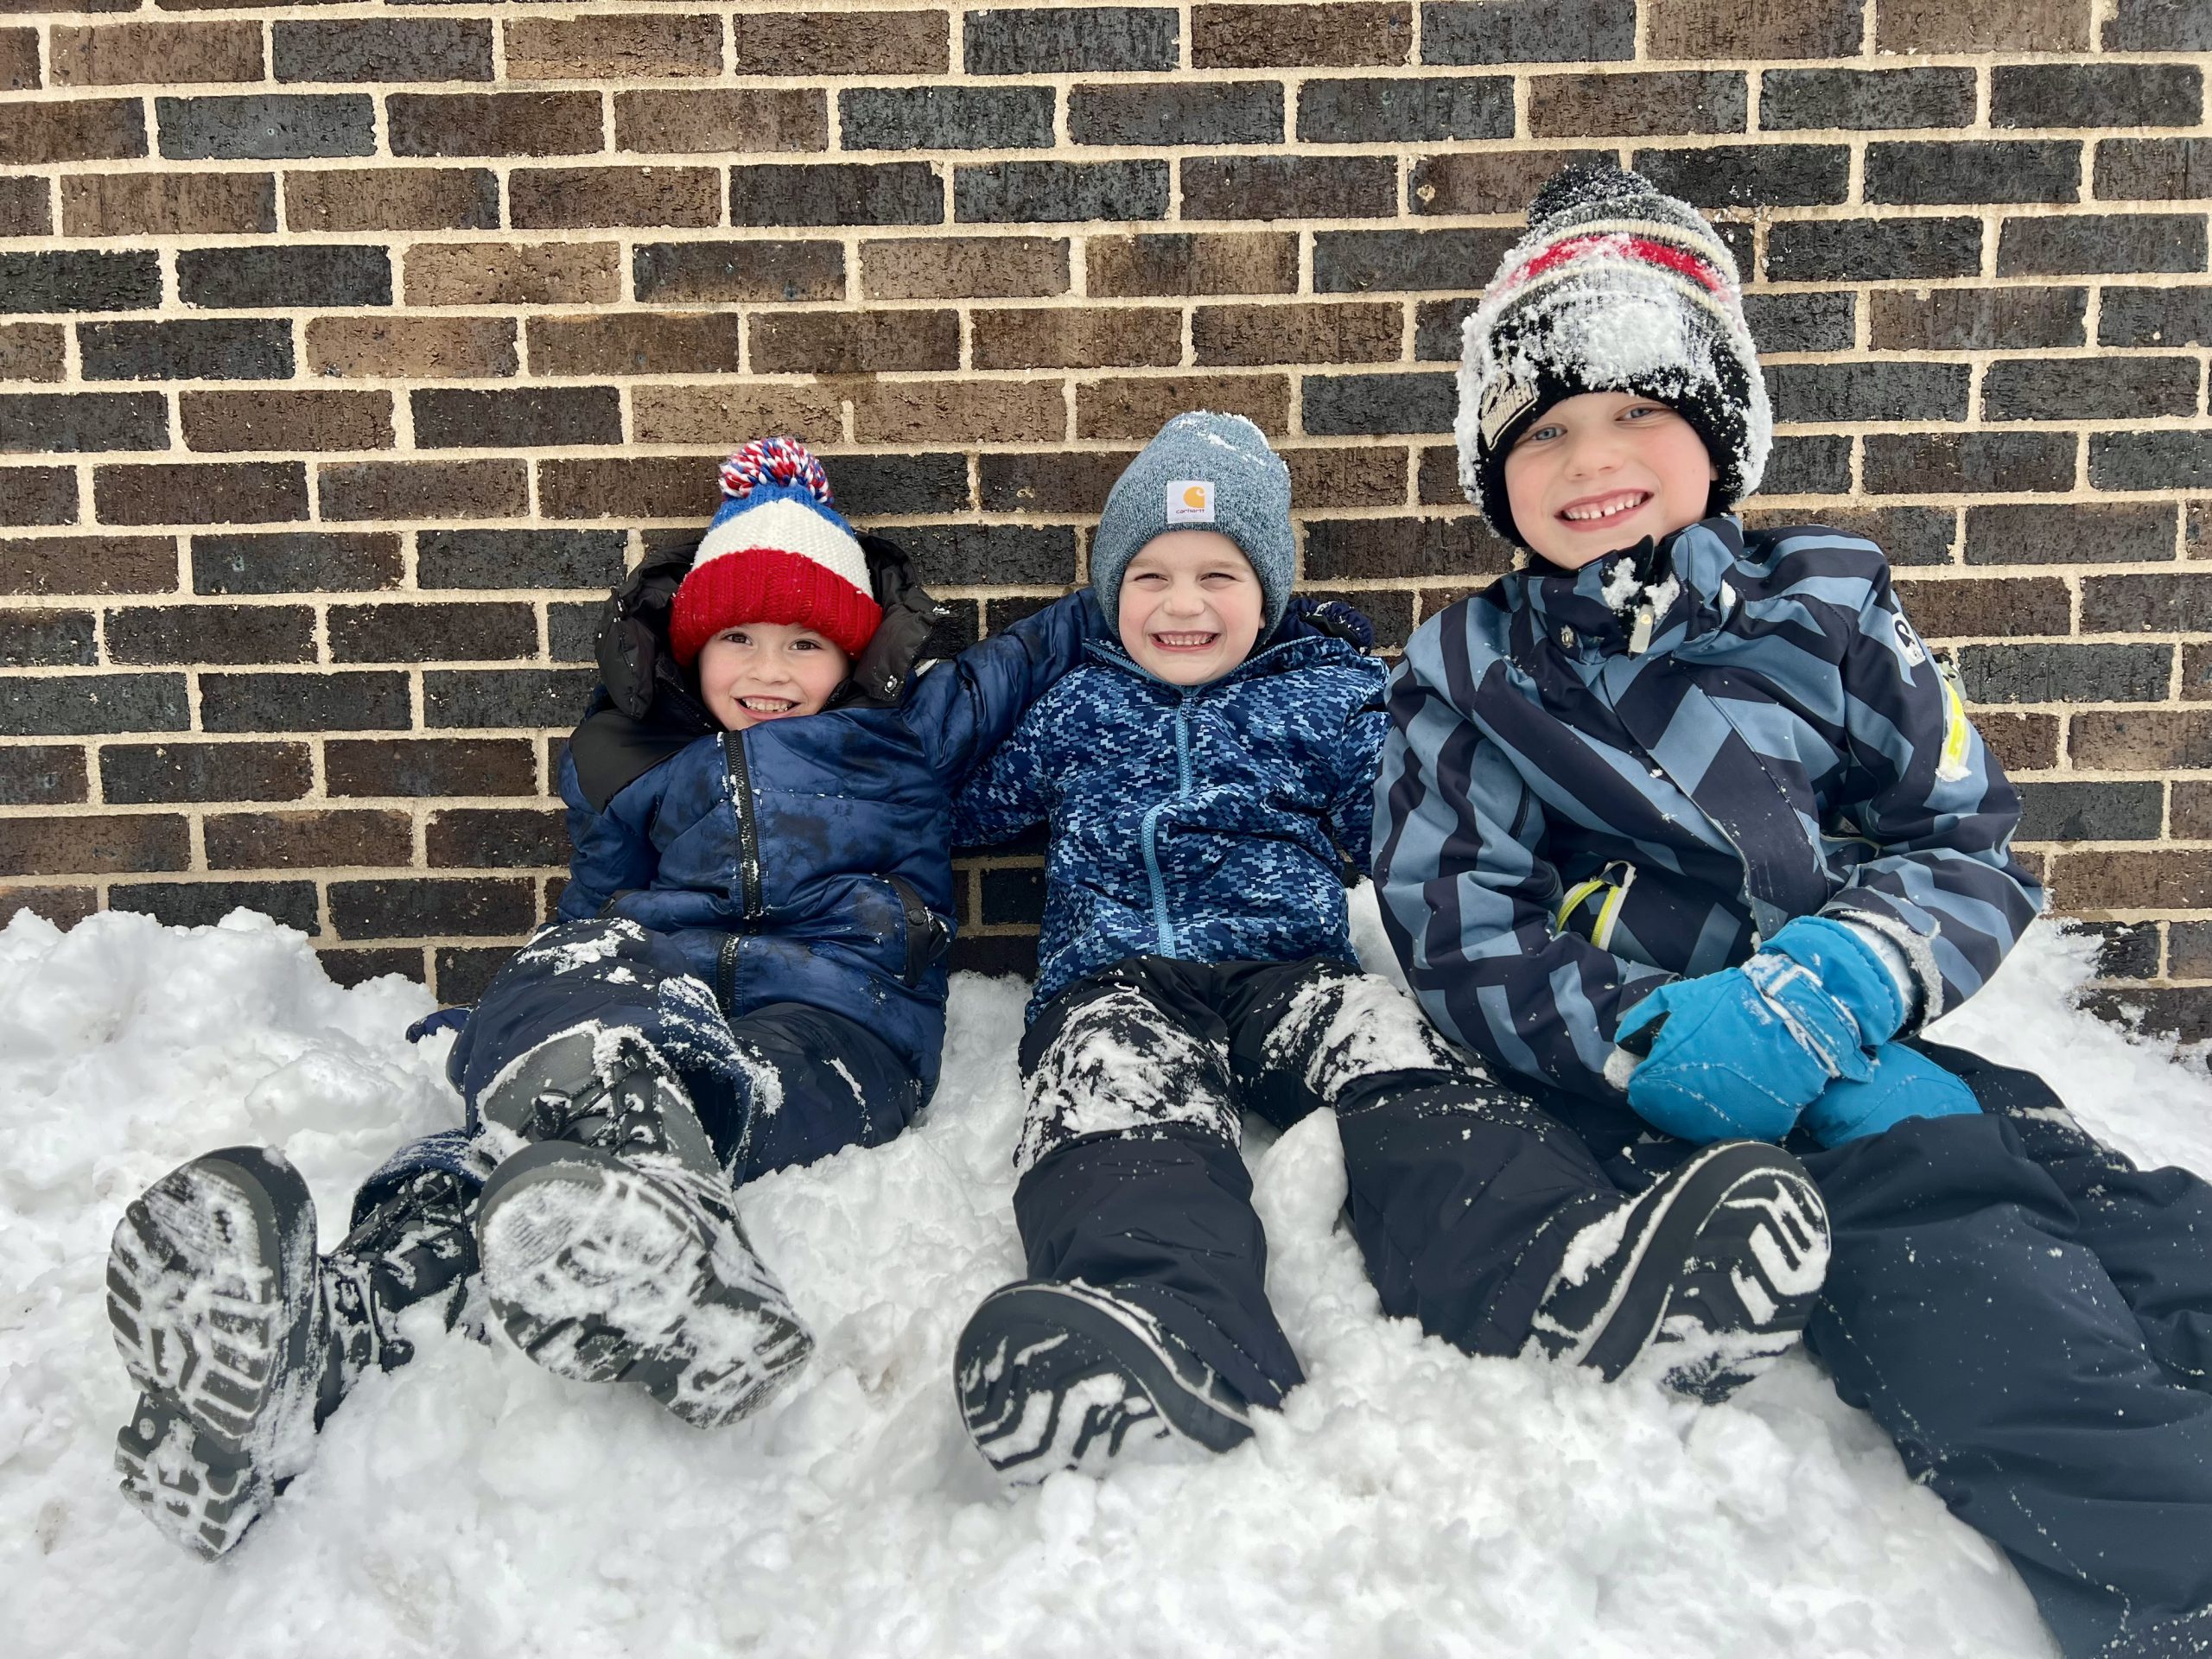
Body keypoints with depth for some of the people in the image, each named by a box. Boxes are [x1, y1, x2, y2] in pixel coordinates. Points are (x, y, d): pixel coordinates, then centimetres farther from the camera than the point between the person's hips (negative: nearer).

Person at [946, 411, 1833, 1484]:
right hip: (1117, 979, 0)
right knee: (1123, 1109, -37)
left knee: (1398, 1063, -34)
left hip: (1287, 965, 1)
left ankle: (1562, 1283, -62)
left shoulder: (1330, 699, 22)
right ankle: (1163, 1326, -67)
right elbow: (961, 808, 33)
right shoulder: (1076, 707, 24)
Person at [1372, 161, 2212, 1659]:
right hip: (1657, 1089, -3)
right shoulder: (1465, 676, 7)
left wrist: (1837, 988, -14)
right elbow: (1463, 939, -2)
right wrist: (1666, 1048, -18)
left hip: (1875, 1047, 4)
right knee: (1957, 1276, -31)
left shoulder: (1826, 606, 12)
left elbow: (1975, 846, 9)